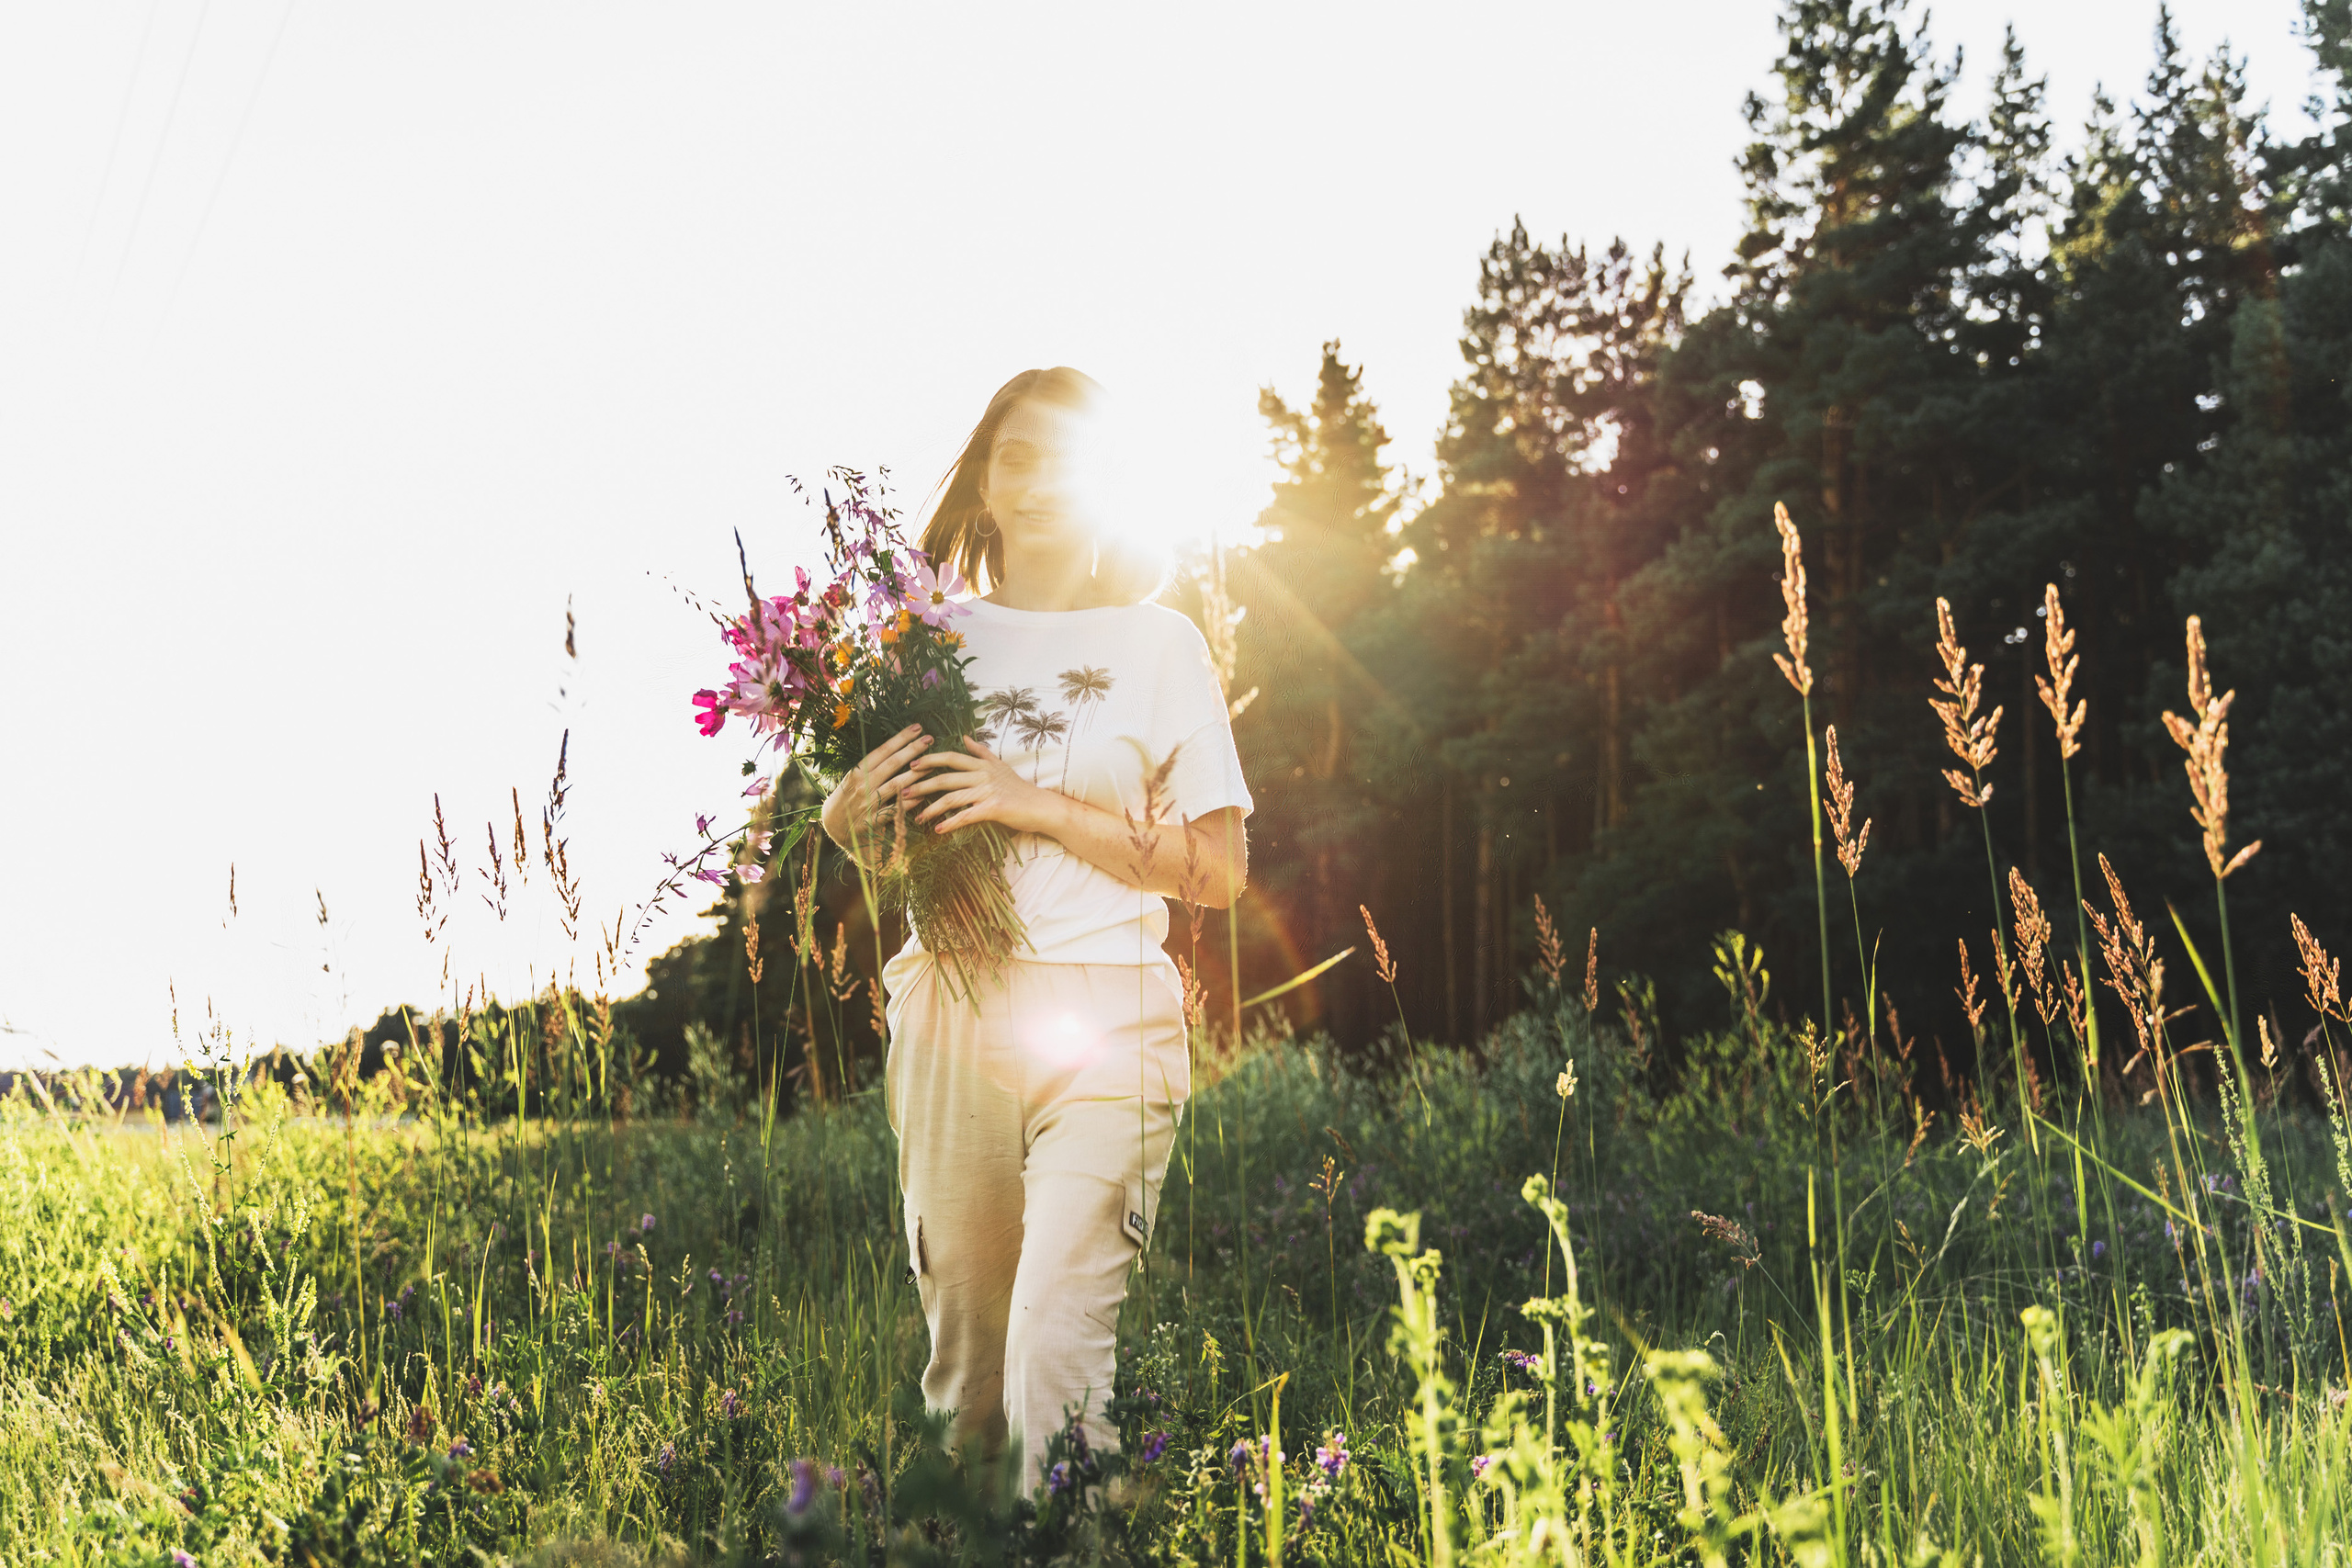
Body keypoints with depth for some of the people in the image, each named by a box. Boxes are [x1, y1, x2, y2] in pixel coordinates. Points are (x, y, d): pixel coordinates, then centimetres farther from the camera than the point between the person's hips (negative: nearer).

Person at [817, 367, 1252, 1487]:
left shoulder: (1158, 641, 4)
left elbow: (1219, 870, -1)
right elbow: (843, 826, 22)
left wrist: (1038, 806, -10)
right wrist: (857, 806, -2)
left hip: (1103, 1023, -3)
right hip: (947, 1014, 3)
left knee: (1056, 1364, -14)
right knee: (961, 1348, 8)